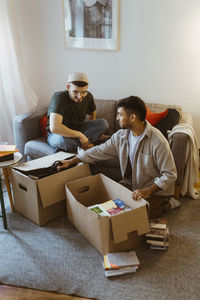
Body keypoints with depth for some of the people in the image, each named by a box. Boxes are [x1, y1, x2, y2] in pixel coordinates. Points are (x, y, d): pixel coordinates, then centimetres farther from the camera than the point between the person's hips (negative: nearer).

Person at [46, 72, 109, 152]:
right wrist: (80, 135, -34)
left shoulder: (88, 97, -9)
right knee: (63, 140, -42)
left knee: (103, 123, -13)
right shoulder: (59, 97, -28)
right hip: (56, 135, -5)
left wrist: (95, 132, 10)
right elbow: (54, 128, -41)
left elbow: (92, 112, 16)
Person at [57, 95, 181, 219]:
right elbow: (99, 151, 4)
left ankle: (166, 204, 4)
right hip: (131, 184, 7)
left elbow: (170, 175, -22)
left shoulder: (158, 142, -25)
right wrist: (71, 161, 4)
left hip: (156, 190, -7)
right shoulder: (121, 135, -4)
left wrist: (147, 191, -33)